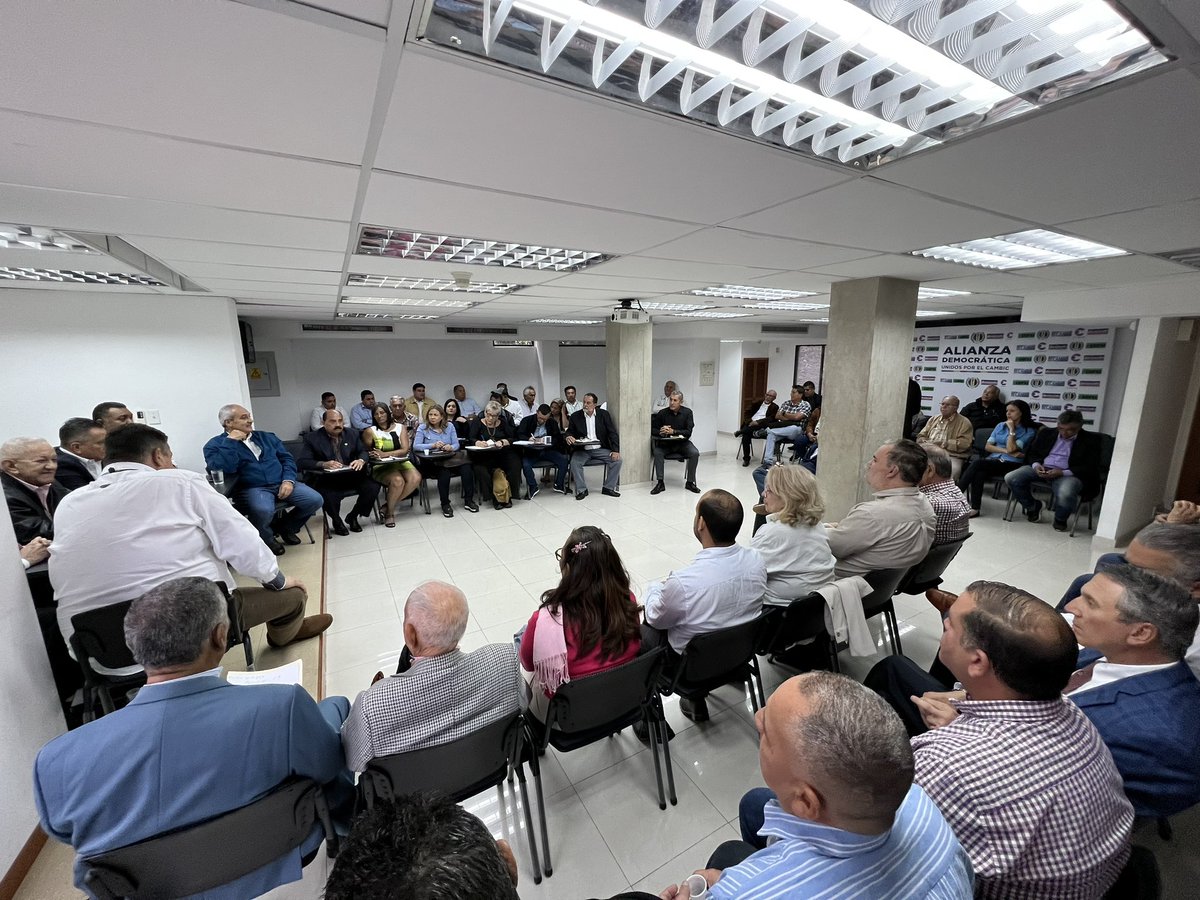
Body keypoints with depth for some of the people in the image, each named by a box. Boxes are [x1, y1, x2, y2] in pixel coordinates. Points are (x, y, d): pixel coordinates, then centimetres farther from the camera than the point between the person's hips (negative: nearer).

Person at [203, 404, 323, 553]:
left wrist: (288, 480, -6)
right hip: (251, 489, -5)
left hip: (281, 484, 5)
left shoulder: (266, 437, 17)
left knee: (315, 500, -16)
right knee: (263, 510, -38)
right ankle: (266, 538, -1)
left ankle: (284, 527, 13)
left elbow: (287, 458, 12)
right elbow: (221, 469, -17)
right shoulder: (215, 444, 2)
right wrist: (231, 441, -13)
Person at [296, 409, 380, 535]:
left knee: (373, 487, -22)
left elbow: (363, 451, 10)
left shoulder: (352, 434, 10)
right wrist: (323, 464, -26)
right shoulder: (312, 438, -1)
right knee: (329, 497, -34)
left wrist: (361, 460, -15)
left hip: (351, 476, 3)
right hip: (327, 480, -3)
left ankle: (353, 517, 7)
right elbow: (302, 462, -8)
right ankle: (337, 521, 5)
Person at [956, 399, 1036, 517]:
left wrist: (1012, 429, -4)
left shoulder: (1029, 431, 3)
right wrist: (1005, 451, -6)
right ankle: (975, 508, -34)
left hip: (1011, 464, -4)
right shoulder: (1001, 426, 18)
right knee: (979, 473, -33)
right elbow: (987, 446, 10)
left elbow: (1011, 448, -12)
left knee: (977, 463, -32)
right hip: (993, 460, 4)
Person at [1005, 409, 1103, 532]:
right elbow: (1032, 453, 16)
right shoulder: (1046, 433, 14)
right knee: (1011, 478, -24)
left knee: (1065, 493, -38)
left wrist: (1063, 472, -19)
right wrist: (1036, 465, -8)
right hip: (1041, 469, 4)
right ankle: (1032, 506, 5)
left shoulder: (1090, 440, 4)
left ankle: (1060, 519, -1)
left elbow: (1090, 468, -3)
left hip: (1068, 474, -3)